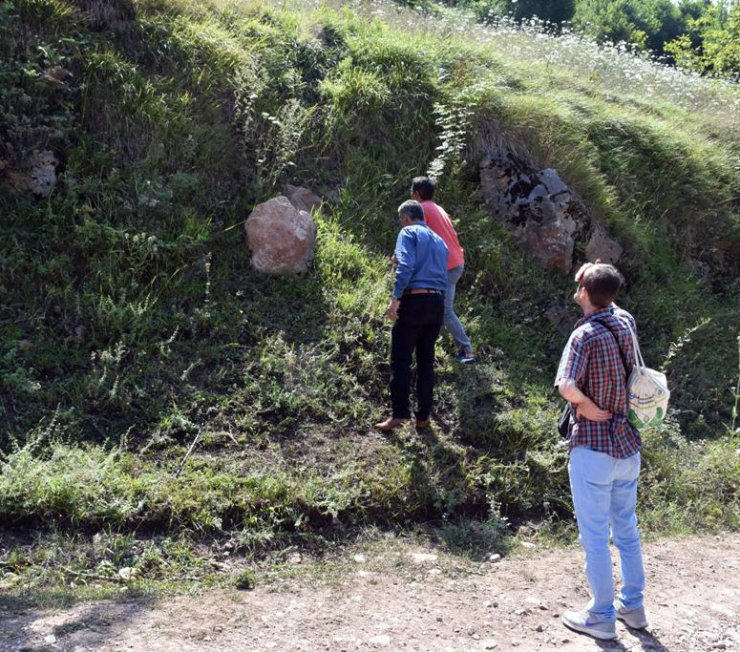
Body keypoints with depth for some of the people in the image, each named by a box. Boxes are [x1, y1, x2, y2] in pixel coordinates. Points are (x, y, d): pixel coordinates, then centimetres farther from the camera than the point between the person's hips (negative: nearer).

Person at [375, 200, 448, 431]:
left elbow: (405, 266, -15)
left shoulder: (408, 233, 1)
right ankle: (423, 416, 10)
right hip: (437, 302, 7)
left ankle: (399, 414, -8)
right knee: (426, 361, 10)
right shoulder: (439, 241, 22)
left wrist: (395, 299, -18)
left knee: (401, 360, -4)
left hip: (414, 299, -7)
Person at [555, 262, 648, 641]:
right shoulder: (625, 323, 1)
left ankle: (601, 616, 15)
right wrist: (599, 287, 16)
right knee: (626, 528, 19)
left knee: (595, 536, 5)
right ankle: (633, 605, 31)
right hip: (628, 446, 7)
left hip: (593, 448, -7)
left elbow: (566, 387, -32)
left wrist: (589, 407, -16)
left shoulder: (586, 334, -19)